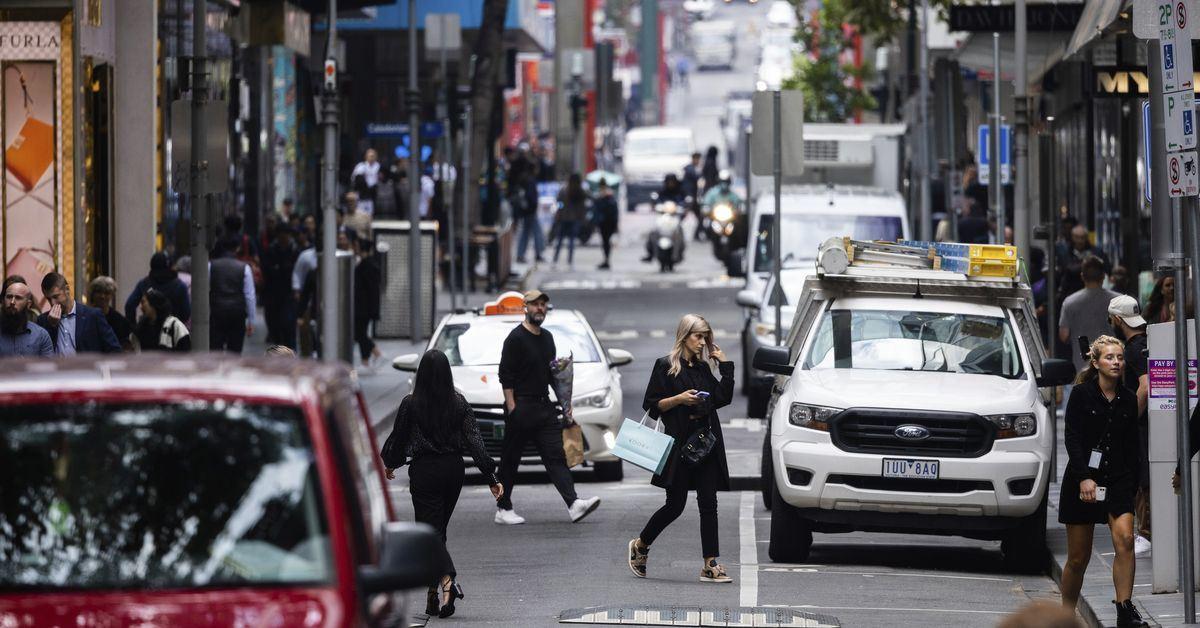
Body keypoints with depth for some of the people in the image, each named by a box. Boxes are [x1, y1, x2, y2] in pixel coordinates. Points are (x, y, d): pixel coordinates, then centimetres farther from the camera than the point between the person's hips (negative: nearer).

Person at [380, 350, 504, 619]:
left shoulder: (411, 404, -10)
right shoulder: (459, 403, -3)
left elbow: (398, 438, 1)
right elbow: (474, 441, -7)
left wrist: (391, 464, 21)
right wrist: (491, 478, -7)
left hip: (424, 472, -4)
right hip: (453, 470, 4)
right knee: (438, 530, 17)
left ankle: (447, 579, -31)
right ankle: (435, 595, 21)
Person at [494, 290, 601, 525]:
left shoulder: (547, 337, 16)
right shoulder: (516, 338, -8)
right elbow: (505, 375, -12)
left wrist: (564, 401, 17)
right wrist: (512, 407, -18)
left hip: (544, 406, 7)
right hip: (521, 406, -7)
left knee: (556, 456, -4)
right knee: (510, 459, 2)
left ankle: (574, 504, -14)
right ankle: (503, 509, 9)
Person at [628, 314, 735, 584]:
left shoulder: (703, 368, 15)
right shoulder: (665, 366, -2)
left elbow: (723, 398, 6)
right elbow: (651, 404, -4)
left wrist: (724, 364, 6)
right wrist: (679, 399, -17)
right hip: (679, 443, -5)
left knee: (708, 504, -2)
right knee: (675, 505, -2)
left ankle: (710, 565, -4)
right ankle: (640, 545, 21)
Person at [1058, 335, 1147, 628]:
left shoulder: (1128, 399, 7)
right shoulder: (1082, 394, -4)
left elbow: (1131, 446, 13)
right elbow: (1072, 439, -10)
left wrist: (1131, 483, 8)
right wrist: (1083, 478, -20)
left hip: (1118, 480, 2)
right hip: (1082, 480, -2)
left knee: (1125, 538, -21)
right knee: (1078, 557, 3)